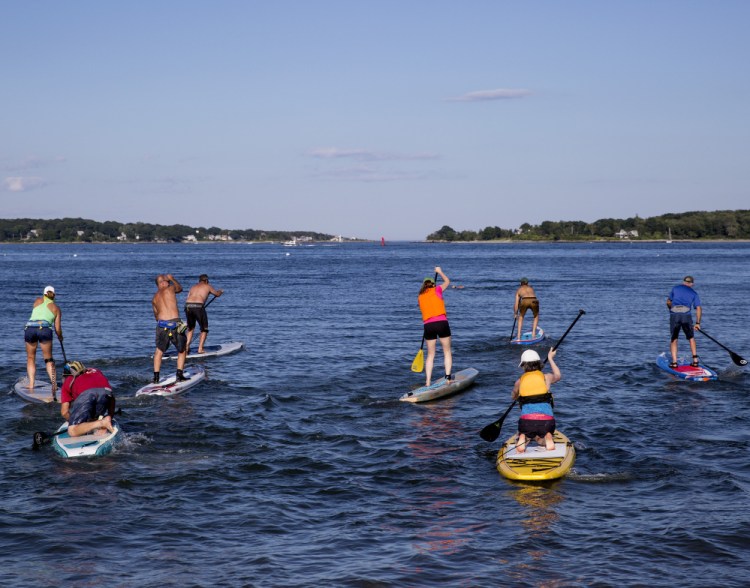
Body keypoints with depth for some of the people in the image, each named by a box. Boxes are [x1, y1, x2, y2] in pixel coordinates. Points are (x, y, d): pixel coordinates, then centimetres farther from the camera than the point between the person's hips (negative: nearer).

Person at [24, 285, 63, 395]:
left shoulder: (38, 301, 22)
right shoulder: (56, 308, 18)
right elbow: (57, 329, 13)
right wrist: (60, 337, 32)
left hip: (29, 328, 1)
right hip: (45, 329, -1)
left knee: (30, 358, 14)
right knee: (48, 359, 7)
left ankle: (31, 384, 4)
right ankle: (54, 383, -7)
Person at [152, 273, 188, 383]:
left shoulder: (155, 298, 15)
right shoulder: (170, 289, 3)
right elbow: (180, 288, 26)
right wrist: (172, 279, 41)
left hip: (161, 325, 3)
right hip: (175, 325, -3)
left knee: (159, 351, 20)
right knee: (182, 350, 16)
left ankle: (156, 377, 14)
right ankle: (179, 375, 9)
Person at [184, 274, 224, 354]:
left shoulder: (193, 287, 27)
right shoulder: (207, 286, 18)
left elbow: (188, 298, 19)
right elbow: (217, 294, 32)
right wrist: (220, 291, 55)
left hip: (187, 305, 4)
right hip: (198, 307, -4)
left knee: (190, 328, 23)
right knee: (204, 329, 11)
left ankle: (187, 346, 11)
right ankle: (200, 349, 4)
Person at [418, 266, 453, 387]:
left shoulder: (420, 297, 14)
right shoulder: (437, 290, 6)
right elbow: (447, 281, 24)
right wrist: (439, 272, 39)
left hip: (428, 326, 3)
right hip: (442, 323, -3)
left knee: (430, 355, 11)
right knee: (447, 352, 8)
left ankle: (428, 381, 4)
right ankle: (448, 376, -2)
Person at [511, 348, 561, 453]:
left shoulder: (519, 381, 9)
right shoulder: (547, 378, 9)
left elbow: (514, 397, 29)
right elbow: (558, 375, 34)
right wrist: (550, 359, 44)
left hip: (527, 420, -1)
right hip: (547, 420, 1)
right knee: (540, 439, 32)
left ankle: (522, 440, -4)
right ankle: (547, 439, -4)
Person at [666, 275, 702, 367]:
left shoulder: (675, 288, 19)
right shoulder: (694, 293, 16)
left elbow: (668, 302, 22)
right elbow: (699, 308, 8)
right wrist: (698, 323, 14)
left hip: (674, 315, 0)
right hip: (687, 315, 0)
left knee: (673, 339, 10)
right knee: (691, 338, 19)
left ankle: (674, 362, 1)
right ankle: (695, 360, 15)